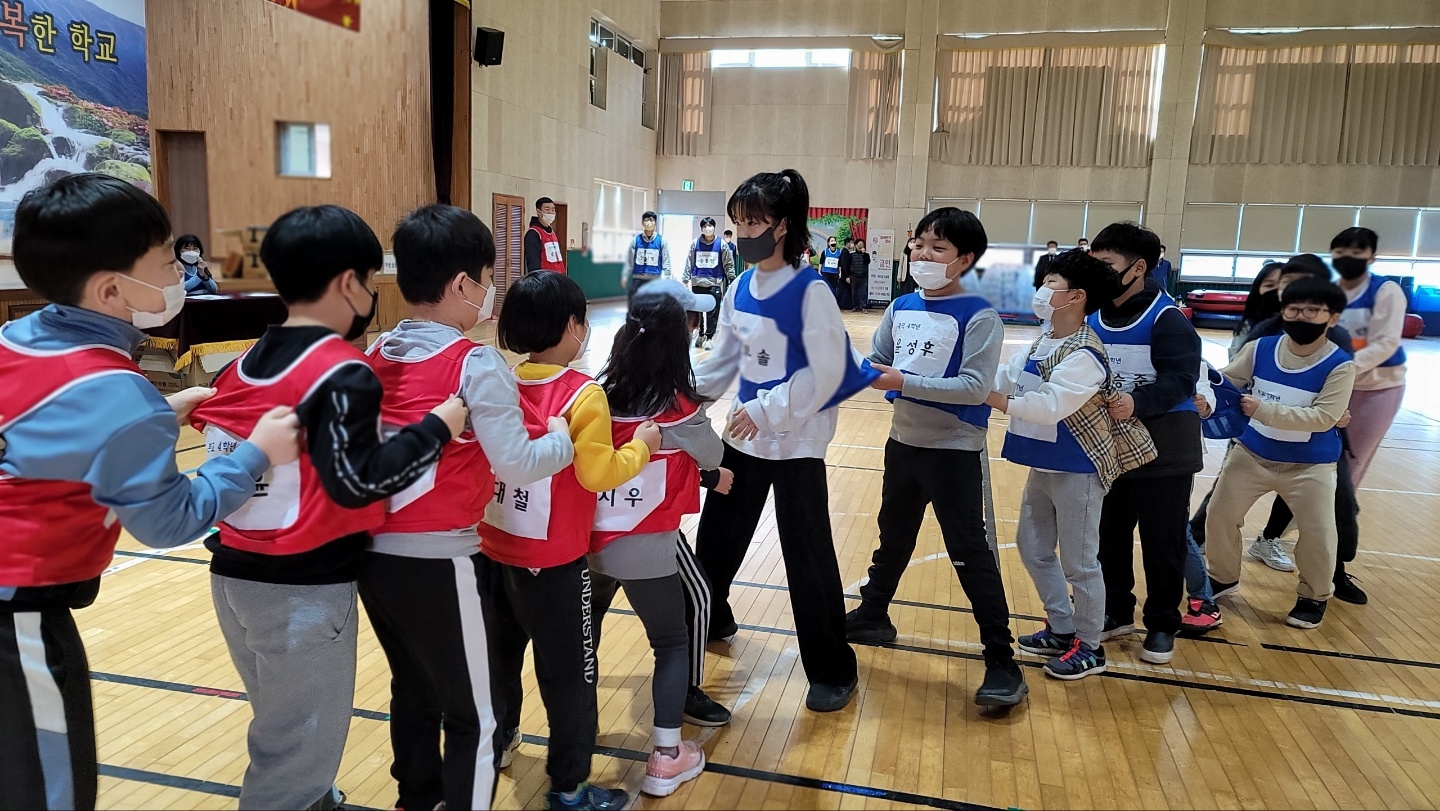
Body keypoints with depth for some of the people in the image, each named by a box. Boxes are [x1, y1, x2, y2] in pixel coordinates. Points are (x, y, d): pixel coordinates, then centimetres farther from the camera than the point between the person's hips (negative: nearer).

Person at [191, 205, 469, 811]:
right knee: (300, 750, 7)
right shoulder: (343, 373, -17)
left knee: (285, 729, 26)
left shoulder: (246, 361, 7)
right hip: (304, 588, -8)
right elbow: (356, 482, -22)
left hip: (236, 573, 9)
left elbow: (230, 456, 10)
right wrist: (438, 426, -16)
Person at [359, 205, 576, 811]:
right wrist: (567, 436, -1)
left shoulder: (376, 356, 5)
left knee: (412, 691, 25)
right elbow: (517, 465, -18)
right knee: (471, 716, 8)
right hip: (436, 559, -7)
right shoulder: (476, 364, -14)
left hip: (373, 553, 8)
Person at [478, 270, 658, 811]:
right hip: (552, 561, -6)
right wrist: (641, 446, -5)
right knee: (568, 673, 8)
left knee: (499, 655, 24)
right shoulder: (582, 394, -18)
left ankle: (494, 745, 45)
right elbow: (598, 473, -19)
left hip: (494, 549, 6)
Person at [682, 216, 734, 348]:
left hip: (714, 284, -2)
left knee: (712, 312, -1)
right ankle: (700, 334, 21)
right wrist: (686, 279, 2)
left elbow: (729, 264, 3)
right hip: (697, 283, 2)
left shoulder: (721, 244, 1)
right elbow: (689, 263, 7)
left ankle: (709, 337, 9)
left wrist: (732, 281, -2)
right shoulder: (695, 243, 4)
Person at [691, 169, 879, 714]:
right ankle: (708, 620, 44)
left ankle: (833, 671, 17)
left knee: (807, 556, 1)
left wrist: (766, 412, -21)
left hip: (796, 443, -7)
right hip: (744, 436, 7)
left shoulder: (810, 291, -17)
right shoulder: (741, 288, 4)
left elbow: (826, 373, -19)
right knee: (716, 535, 18)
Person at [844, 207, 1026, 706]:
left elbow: (975, 387, -22)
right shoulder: (902, 307, 3)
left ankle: (1002, 662, 8)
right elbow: (876, 362, 8)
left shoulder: (979, 317, -15)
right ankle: (872, 616, 43)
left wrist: (904, 383, -27)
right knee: (893, 538, 23)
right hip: (903, 442, 7)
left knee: (970, 554, -3)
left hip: (954, 451, -6)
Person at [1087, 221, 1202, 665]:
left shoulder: (1167, 318, -15)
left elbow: (1181, 380, -23)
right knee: (1109, 535, 15)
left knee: (1162, 541, 6)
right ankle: (1116, 612, 33)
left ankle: (1162, 625, 23)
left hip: (1162, 450, -6)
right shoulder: (1093, 316, 4)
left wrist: (1138, 403, -37)